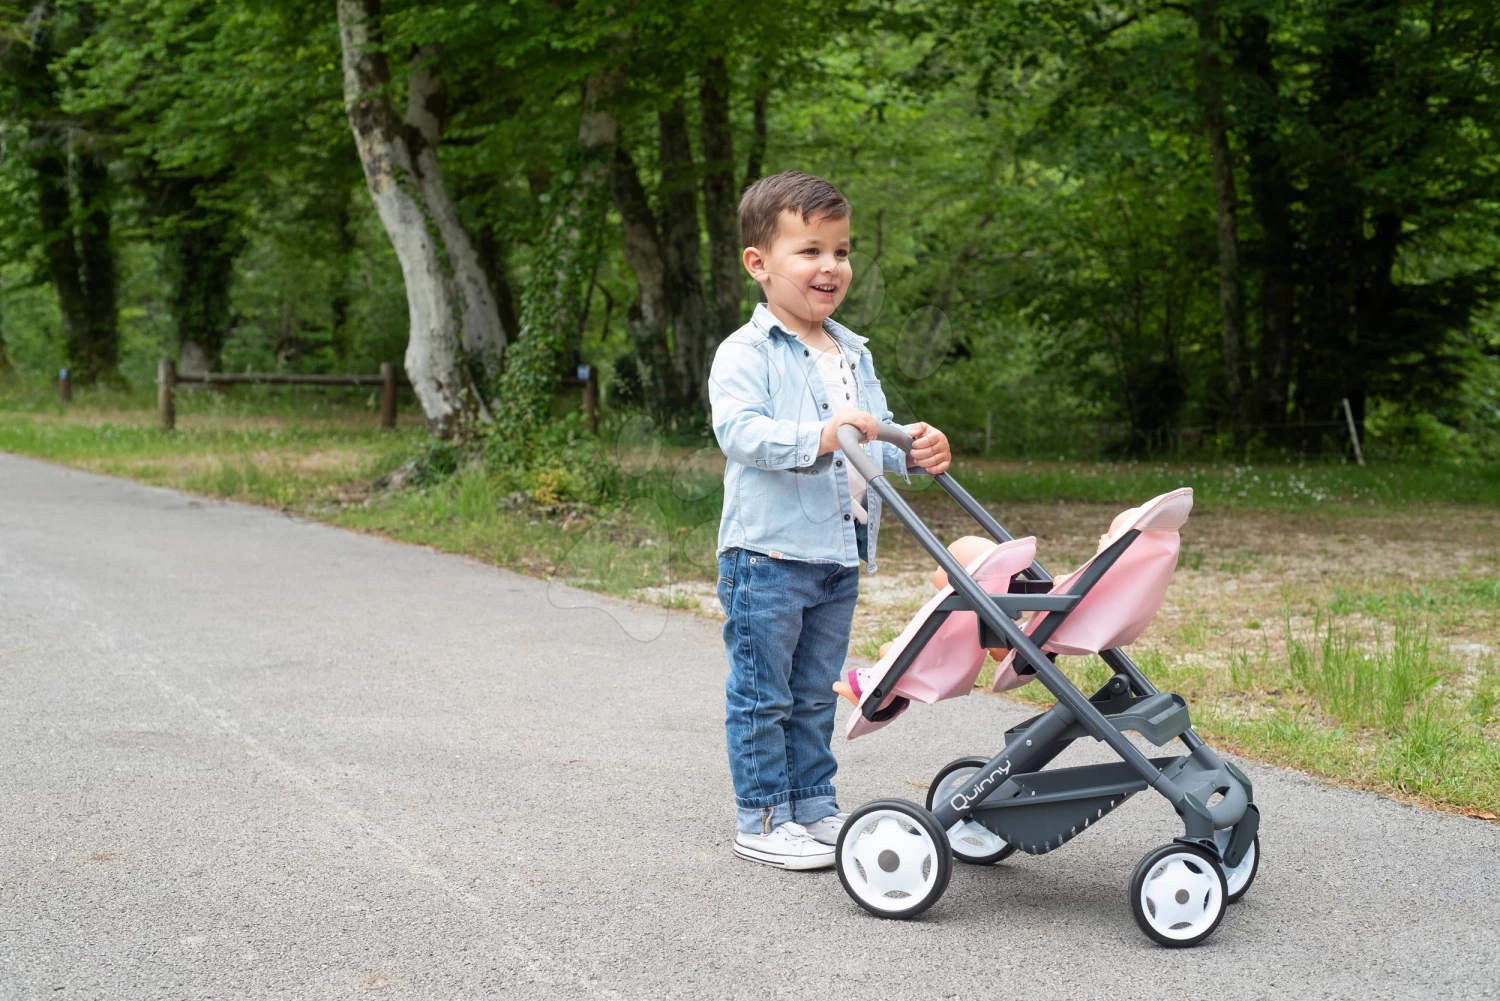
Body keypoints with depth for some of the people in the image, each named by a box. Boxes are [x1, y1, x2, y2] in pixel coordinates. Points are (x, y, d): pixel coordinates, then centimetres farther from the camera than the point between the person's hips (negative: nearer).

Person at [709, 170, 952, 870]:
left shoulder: (854, 355, 14)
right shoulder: (745, 353, -10)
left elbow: (878, 434, 19)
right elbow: (738, 430, -24)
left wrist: (915, 449, -3)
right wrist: (819, 436, -37)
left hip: (840, 555, 7)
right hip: (768, 552, -7)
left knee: (815, 696, 17)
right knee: (762, 696, 2)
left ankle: (814, 806, 27)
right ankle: (761, 819, 12)